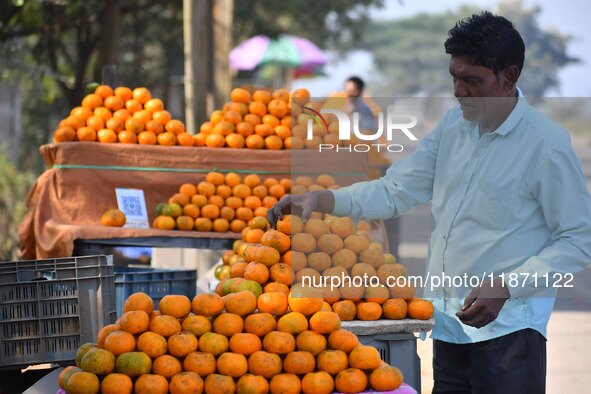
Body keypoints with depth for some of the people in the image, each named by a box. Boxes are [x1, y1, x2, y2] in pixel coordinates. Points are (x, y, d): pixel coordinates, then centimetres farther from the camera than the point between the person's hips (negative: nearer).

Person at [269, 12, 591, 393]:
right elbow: (396, 191, 6)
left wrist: (506, 286, -20)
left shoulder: (546, 144, -13)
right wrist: (322, 199, -9)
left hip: (507, 327, -6)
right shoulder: (453, 125, 7)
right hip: (449, 321, 6)